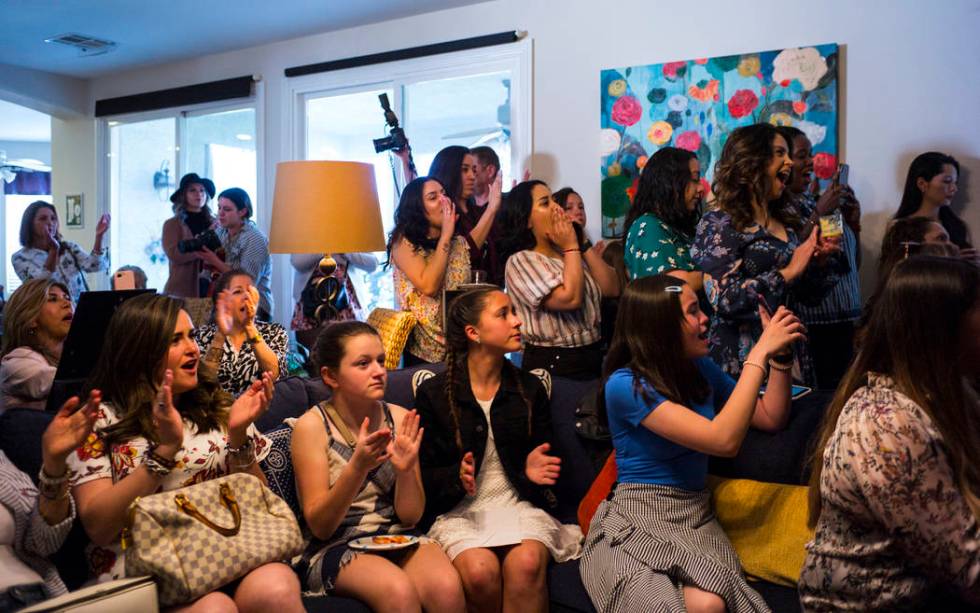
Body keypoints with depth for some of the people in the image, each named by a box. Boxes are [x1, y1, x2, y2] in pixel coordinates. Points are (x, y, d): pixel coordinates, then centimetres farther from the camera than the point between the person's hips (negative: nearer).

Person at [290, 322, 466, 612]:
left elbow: (410, 516, 1)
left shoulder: (399, 419, 0)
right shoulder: (312, 426, -9)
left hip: (399, 538, 3)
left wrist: (405, 469, -20)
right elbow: (319, 526, -11)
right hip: (336, 546, -3)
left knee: (447, 587, -28)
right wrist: (358, 466, -27)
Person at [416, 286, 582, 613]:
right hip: (459, 510, -1)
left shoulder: (530, 388, 10)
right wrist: (457, 478, -18)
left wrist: (534, 470, -9)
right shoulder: (434, 393, 1)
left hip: (519, 503, 2)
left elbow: (543, 453, 15)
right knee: (479, 571, -32)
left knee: (526, 562, -32)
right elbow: (423, 474, 3)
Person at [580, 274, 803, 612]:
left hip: (697, 517, 5)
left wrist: (778, 353, 4)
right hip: (638, 520, -4)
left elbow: (771, 418, 18)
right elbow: (724, 440, -23)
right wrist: (759, 352, -18)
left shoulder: (700, 368, 8)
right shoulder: (625, 384, -14)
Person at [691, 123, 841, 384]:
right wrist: (787, 273, -17)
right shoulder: (719, 223, -8)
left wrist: (821, 262, 0)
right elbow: (723, 299, -21)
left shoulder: (785, 222, 12)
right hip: (743, 360, -6)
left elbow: (806, 295, 19)